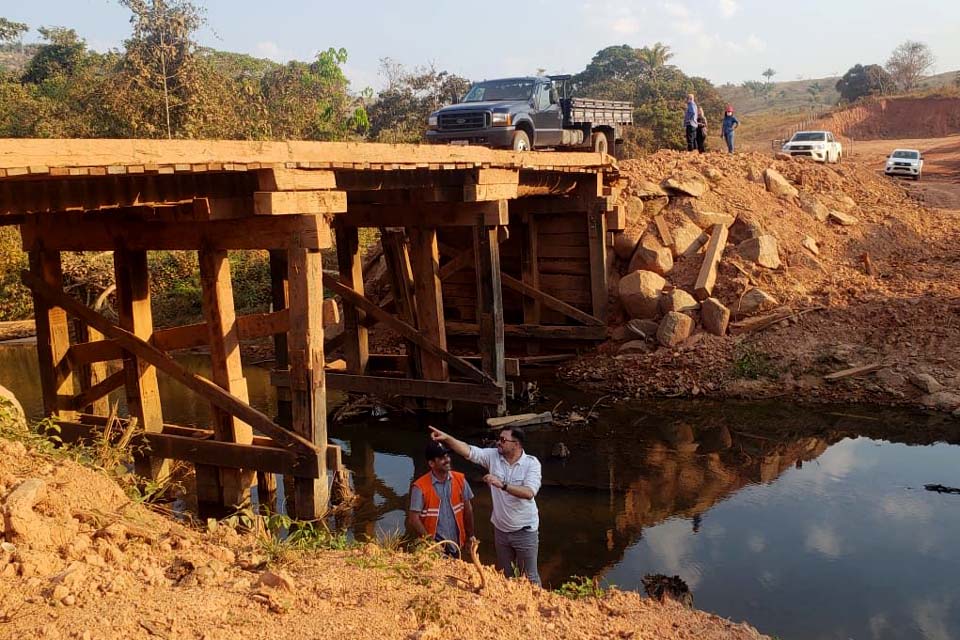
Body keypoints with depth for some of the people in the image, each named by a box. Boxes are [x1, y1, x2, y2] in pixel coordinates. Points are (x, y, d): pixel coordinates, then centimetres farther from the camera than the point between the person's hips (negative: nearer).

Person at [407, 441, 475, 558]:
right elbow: (413, 519, -15)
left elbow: (467, 509, 7)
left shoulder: (460, 480, -2)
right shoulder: (420, 487, -15)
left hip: (456, 545, 4)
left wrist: (470, 536, 10)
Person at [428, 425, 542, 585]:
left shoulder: (532, 463, -16)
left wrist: (502, 485, -37)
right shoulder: (493, 456, -6)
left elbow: (529, 493, -29)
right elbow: (468, 451, -15)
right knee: (504, 575, 21)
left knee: (530, 577, 9)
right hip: (501, 530, 5)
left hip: (525, 531, -4)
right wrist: (446, 437, -29)